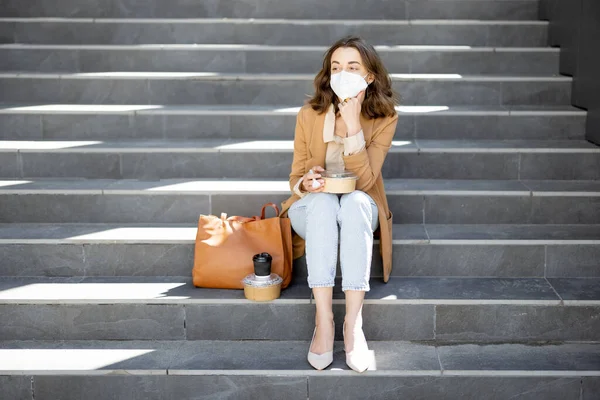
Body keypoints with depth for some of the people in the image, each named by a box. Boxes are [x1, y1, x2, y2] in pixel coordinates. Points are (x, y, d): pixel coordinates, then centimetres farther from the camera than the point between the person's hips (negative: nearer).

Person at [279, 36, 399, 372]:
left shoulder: (384, 118, -11)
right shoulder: (309, 115, -8)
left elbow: (364, 180, -21)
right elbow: (296, 177, 0)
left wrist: (352, 124, -28)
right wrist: (306, 182, -24)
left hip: (359, 210, 0)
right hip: (313, 209, 0)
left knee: (355, 201, -36)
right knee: (323, 201, -35)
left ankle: (353, 323, -38)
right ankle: (324, 320, -39)